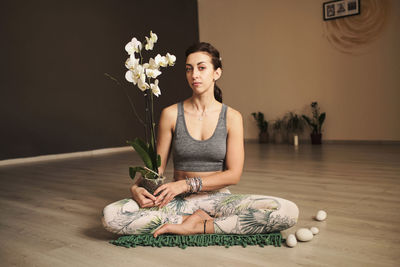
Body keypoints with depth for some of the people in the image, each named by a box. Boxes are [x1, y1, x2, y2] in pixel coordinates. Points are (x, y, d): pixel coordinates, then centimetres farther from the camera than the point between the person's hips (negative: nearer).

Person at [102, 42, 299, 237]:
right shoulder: (171, 114, 0)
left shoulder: (232, 117, -2)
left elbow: (233, 174, -7)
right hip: (178, 201, 0)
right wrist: (137, 187, -17)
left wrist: (186, 184, -18)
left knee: (288, 211, -25)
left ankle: (196, 227, -17)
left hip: (218, 198, 1)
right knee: (111, 215, -24)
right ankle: (193, 219, -14)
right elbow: (157, 165, 4)